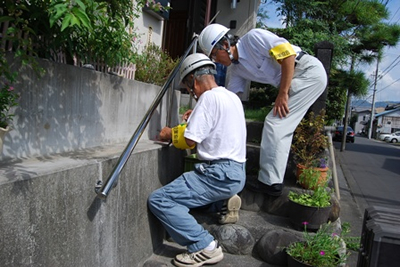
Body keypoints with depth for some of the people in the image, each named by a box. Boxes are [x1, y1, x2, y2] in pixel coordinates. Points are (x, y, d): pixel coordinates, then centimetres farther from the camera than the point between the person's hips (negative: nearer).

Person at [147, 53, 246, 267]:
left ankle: (204, 247, -10)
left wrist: (171, 134, 3)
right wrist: (197, 117, 30)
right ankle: (223, 202, 11)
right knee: (185, 186, 31)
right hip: (236, 173, 10)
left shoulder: (209, 97, -13)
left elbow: (190, 140, -15)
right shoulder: (232, 97, 14)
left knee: (158, 200, -12)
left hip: (220, 174, -10)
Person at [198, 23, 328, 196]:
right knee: (281, 128, 7)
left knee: (274, 123, -12)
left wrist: (283, 93, -19)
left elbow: (288, 53, -20)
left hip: (310, 71, -9)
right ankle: (274, 181, 13)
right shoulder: (236, 68, 11)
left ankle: (269, 182, -5)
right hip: (297, 80, 9)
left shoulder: (253, 37, -13)